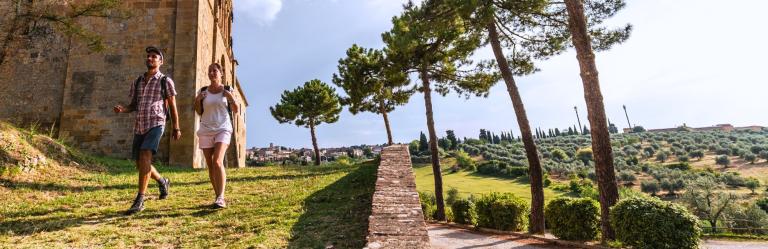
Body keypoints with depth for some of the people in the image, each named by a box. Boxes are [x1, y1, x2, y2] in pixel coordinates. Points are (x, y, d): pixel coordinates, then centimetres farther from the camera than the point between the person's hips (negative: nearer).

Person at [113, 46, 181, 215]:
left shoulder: (166, 81, 2)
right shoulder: (137, 82, 15)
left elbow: (173, 106, 3)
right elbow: (133, 105, 19)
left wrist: (176, 128, -1)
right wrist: (122, 109, -5)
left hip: (156, 125, -6)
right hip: (139, 126, 6)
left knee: (145, 157, -24)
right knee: (140, 163, 9)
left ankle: (139, 201, -22)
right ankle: (163, 182, 37)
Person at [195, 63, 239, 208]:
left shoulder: (227, 90, 4)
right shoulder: (203, 91, 10)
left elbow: (236, 111, 4)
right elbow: (199, 113, 16)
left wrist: (231, 98, -13)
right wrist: (197, 101, -3)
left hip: (223, 129, -4)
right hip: (206, 130, 4)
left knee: (217, 162, -21)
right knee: (210, 166, 4)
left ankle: (221, 198, -25)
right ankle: (218, 196, 14)